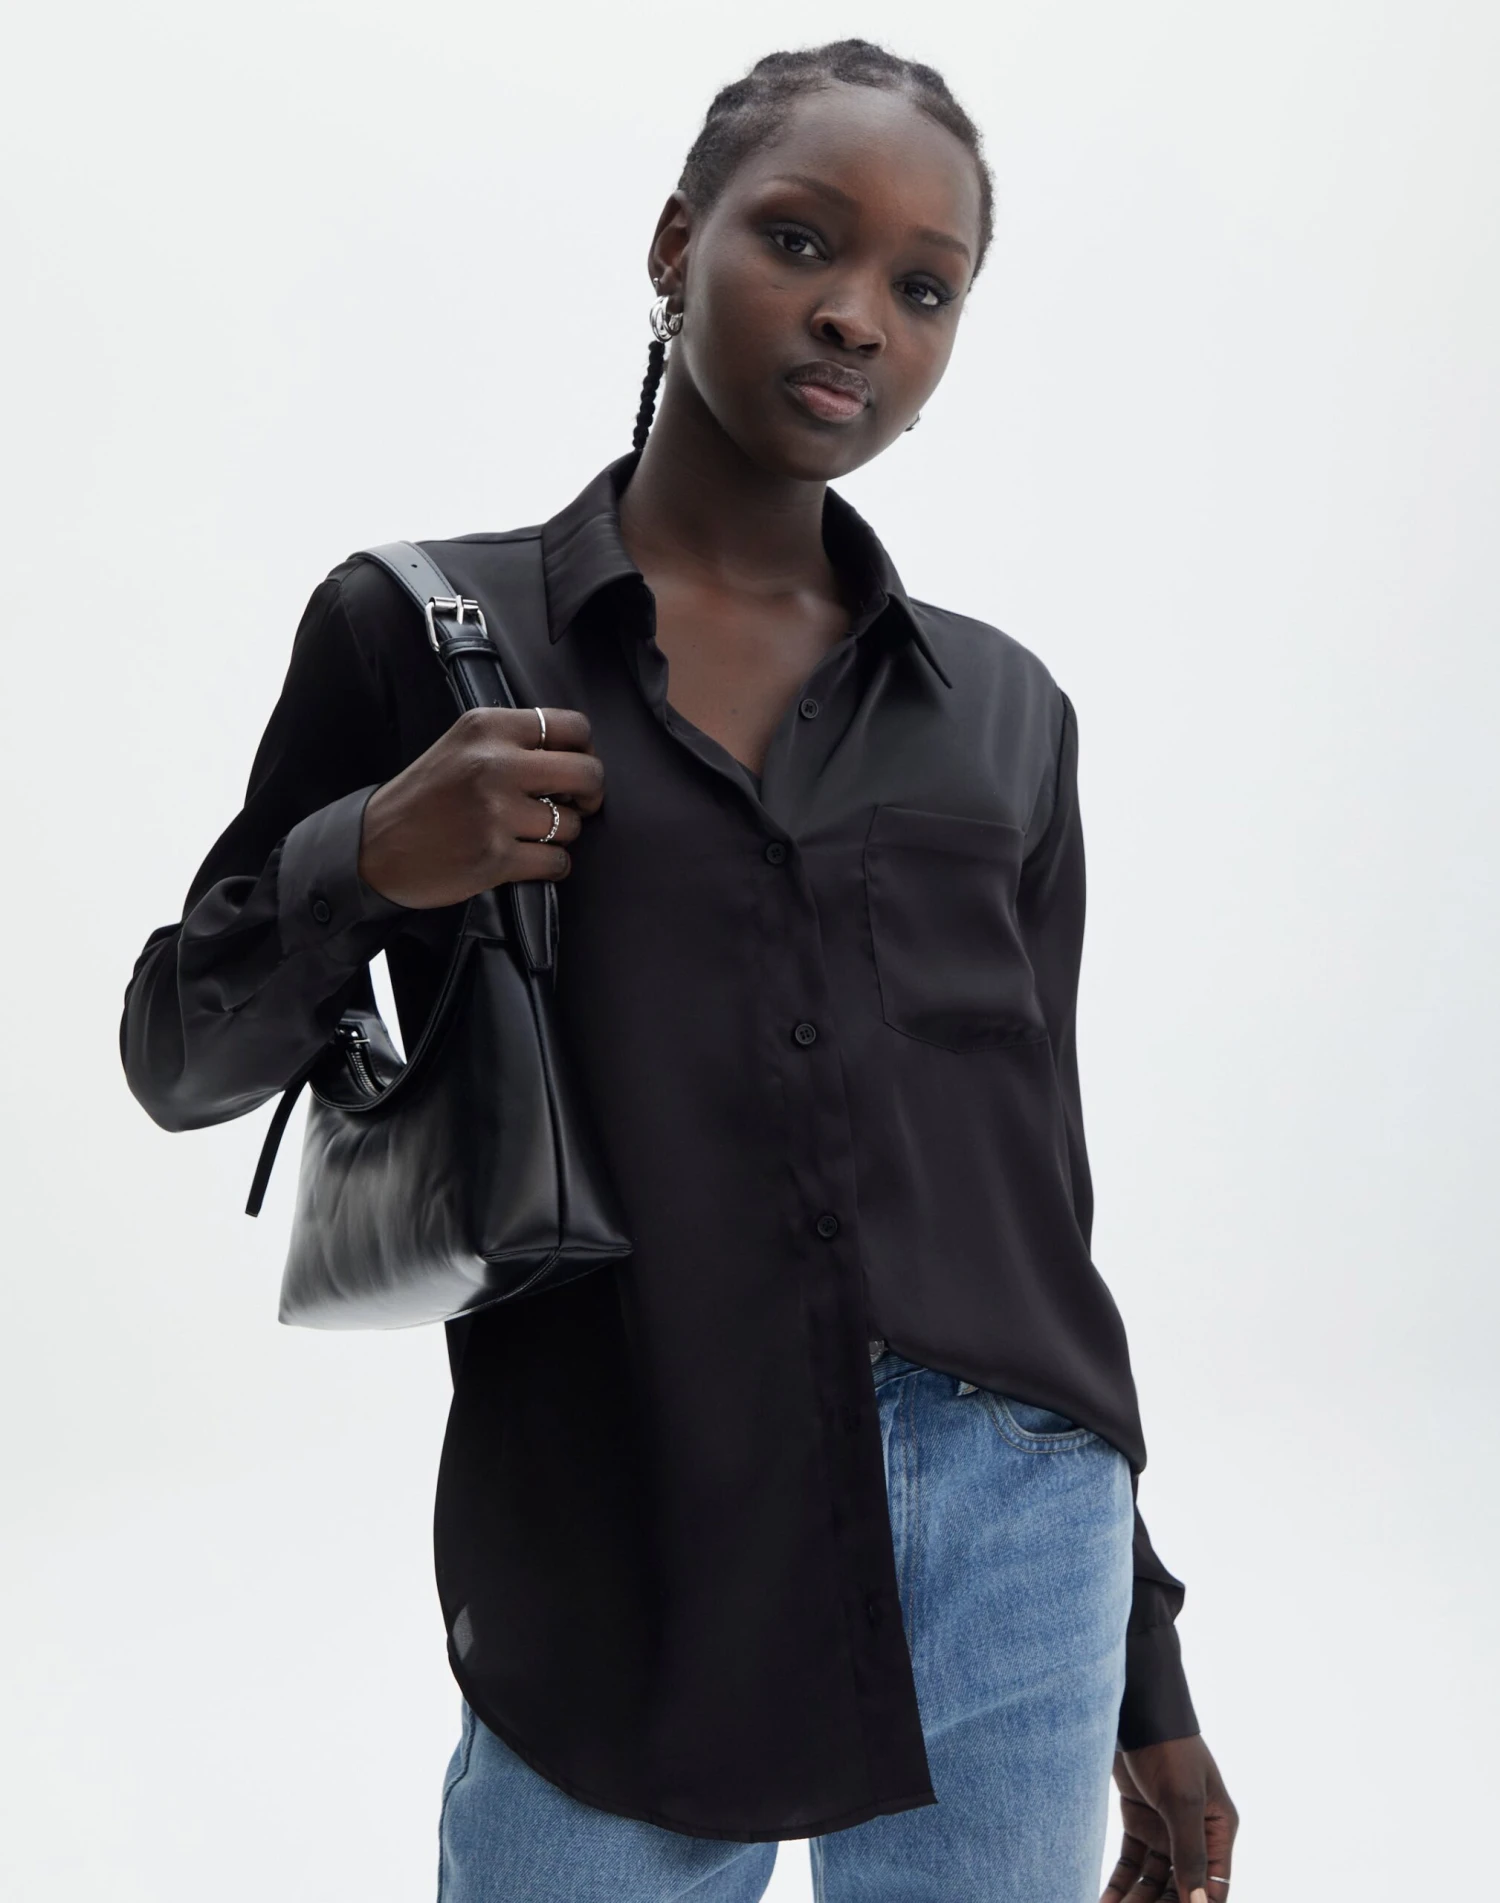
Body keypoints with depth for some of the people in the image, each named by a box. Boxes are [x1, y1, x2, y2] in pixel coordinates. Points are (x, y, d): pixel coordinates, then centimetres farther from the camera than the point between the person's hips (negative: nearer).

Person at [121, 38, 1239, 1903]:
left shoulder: (1003, 711, 7)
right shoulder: (425, 629, 1)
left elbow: (1038, 1177, 12)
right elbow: (175, 1059, 7)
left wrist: (1145, 1671, 14)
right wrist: (361, 864, -14)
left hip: (1013, 1546, 3)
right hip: (613, 1589, -2)